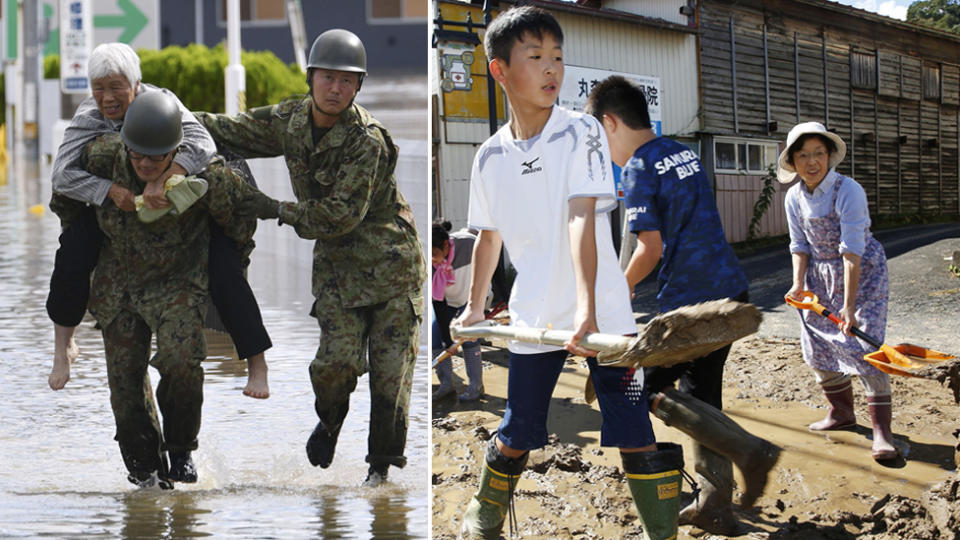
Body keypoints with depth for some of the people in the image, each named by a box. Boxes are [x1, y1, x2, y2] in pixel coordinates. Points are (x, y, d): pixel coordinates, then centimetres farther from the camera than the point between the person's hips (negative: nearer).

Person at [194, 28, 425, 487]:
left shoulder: (367, 139, -20)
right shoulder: (290, 121, -1)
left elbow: (341, 213, -20)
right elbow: (230, 131, 11)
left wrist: (278, 211, -14)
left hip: (391, 263, -4)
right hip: (337, 262, 4)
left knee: (390, 369, -4)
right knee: (337, 359, -14)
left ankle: (382, 466, 14)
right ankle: (329, 422, 19)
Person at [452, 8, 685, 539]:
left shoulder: (581, 133, -9)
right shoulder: (491, 157, 3)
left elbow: (582, 219, -20)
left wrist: (587, 308, -29)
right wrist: (475, 306, 22)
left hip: (603, 313, -3)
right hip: (534, 315, 3)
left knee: (636, 435, -6)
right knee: (517, 434, 12)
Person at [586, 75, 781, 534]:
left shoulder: (639, 170, -12)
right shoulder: (683, 154, 15)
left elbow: (651, 248, -17)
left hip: (690, 302, -9)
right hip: (731, 291, 9)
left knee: (654, 392, 3)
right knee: (701, 392, 14)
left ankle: (750, 451, -7)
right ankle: (714, 505, 15)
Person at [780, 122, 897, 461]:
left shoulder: (847, 191, -24)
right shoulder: (795, 198, -4)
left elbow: (852, 250, -28)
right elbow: (800, 245, 5)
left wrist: (849, 305, -32)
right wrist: (799, 284, -12)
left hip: (862, 272, -6)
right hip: (820, 275, 6)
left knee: (864, 347, -16)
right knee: (818, 346, 8)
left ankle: (881, 430, -16)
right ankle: (841, 412, 29)